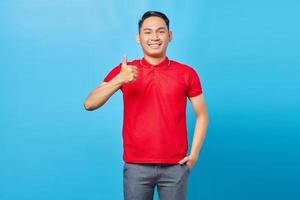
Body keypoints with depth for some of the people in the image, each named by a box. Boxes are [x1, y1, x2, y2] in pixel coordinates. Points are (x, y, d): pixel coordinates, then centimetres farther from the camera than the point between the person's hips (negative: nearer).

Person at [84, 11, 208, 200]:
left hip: (175, 166, 0)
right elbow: (89, 104, -8)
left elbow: (202, 115, 8)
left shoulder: (186, 73, 1)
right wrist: (119, 80, -22)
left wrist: (194, 154, -2)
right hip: (136, 165, 0)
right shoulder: (123, 71, 1)